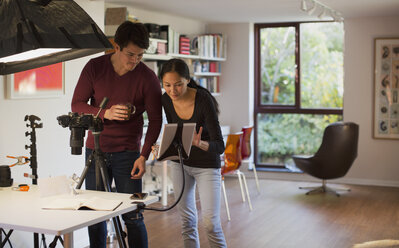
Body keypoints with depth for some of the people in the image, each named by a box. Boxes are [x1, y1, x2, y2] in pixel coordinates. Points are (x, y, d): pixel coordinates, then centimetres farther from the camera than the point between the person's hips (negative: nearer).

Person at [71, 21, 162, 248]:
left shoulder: (147, 77, -9)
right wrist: (105, 113, -21)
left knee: (133, 216, -3)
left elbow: (155, 120, -5)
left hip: (127, 152, -2)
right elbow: (77, 104, -3)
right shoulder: (95, 67, -4)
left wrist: (144, 156, -14)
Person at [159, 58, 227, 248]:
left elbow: (220, 146, -27)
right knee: (187, 220, 10)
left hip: (206, 165, -5)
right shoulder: (166, 100, -10)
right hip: (180, 162, 5)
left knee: (211, 223, -11)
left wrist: (199, 144, -46)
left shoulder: (203, 100, -26)